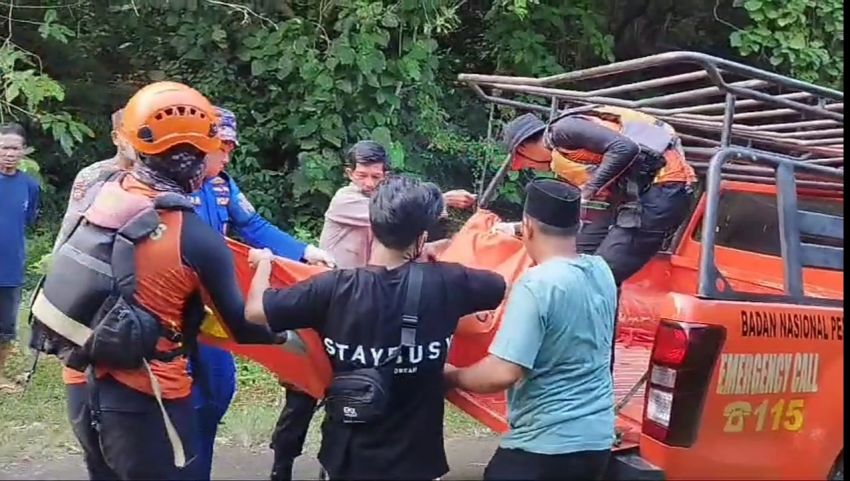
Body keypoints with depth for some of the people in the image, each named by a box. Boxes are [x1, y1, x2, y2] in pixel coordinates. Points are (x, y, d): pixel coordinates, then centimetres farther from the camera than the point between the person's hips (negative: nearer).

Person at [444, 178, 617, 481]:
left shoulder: (537, 285, -21)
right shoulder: (602, 272, 2)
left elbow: (502, 374, -26)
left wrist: (450, 375, -6)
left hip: (545, 446, -8)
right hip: (597, 440, 8)